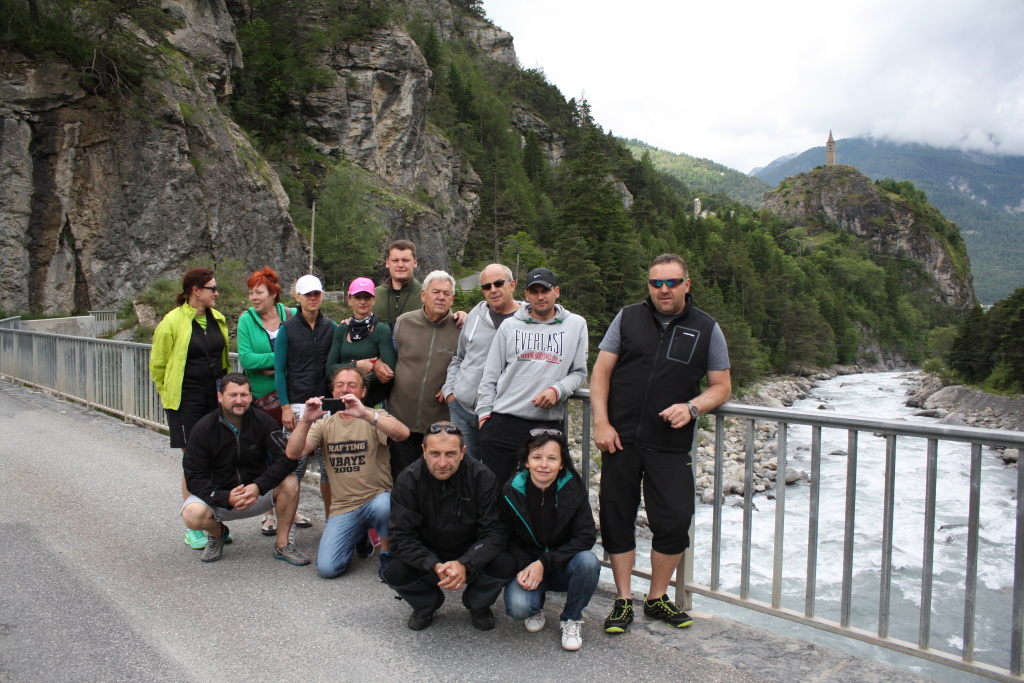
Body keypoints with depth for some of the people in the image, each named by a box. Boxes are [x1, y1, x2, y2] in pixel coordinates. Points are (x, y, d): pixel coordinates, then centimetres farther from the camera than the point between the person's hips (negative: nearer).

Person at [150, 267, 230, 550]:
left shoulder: (218, 319, 9)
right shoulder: (172, 321, -8)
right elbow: (157, 364, 0)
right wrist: (169, 395, 6)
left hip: (216, 399, 5)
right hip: (186, 401, -5)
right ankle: (192, 529, 10)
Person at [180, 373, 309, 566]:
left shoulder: (263, 422, -10)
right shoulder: (203, 428, -10)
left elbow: (286, 458, -19)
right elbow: (194, 477, -12)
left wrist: (258, 486, -32)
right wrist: (226, 498, -27)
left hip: (258, 494, 1)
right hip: (218, 497, 0)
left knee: (290, 483, -26)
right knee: (192, 514, -31)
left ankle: (282, 544, -8)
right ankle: (217, 533, 7)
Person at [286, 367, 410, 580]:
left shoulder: (374, 417, -2)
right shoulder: (324, 424, 8)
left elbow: (403, 434, -24)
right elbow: (293, 454, -7)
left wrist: (365, 414, -37)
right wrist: (306, 421, -25)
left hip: (377, 498, -3)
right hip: (342, 508, 3)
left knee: (382, 505, -37)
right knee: (327, 568, -14)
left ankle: (388, 556, -8)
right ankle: (359, 534, 18)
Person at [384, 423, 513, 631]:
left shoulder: (481, 477, -17)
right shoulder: (407, 481, -16)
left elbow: (493, 533, -19)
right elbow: (401, 538, -19)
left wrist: (464, 564, -37)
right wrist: (435, 567, -35)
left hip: (470, 558, 0)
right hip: (427, 558, 1)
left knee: (504, 565, -29)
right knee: (394, 573, -28)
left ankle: (478, 605, 7)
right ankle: (426, 604, 9)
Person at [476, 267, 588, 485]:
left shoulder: (576, 325, 9)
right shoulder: (510, 325, 10)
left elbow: (579, 372, 9)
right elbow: (490, 374, 11)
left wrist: (558, 390, -9)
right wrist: (484, 412, 2)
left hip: (548, 422, 0)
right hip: (503, 421, 0)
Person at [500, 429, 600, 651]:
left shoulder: (574, 489, -14)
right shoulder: (512, 492, -12)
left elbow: (586, 537, -17)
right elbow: (508, 539, -3)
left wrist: (544, 563, -24)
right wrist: (524, 567, -22)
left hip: (563, 566, 1)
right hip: (526, 565, 0)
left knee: (588, 562, -32)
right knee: (518, 607, -29)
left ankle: (572, 618, -2)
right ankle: (536, 606, 12)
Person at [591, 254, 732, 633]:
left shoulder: (706, 329, 6)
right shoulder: (628, 318, 6)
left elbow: (721, 386, 7)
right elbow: (601, 373, 5)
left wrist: (692, 408, -12)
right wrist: (601, 423, -5)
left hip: (671, 446, 0)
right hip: (620, 440, 1)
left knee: (674, 521, -1)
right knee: (617, 519, 5)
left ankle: (657, 599, 21)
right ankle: (623, 601, 20)